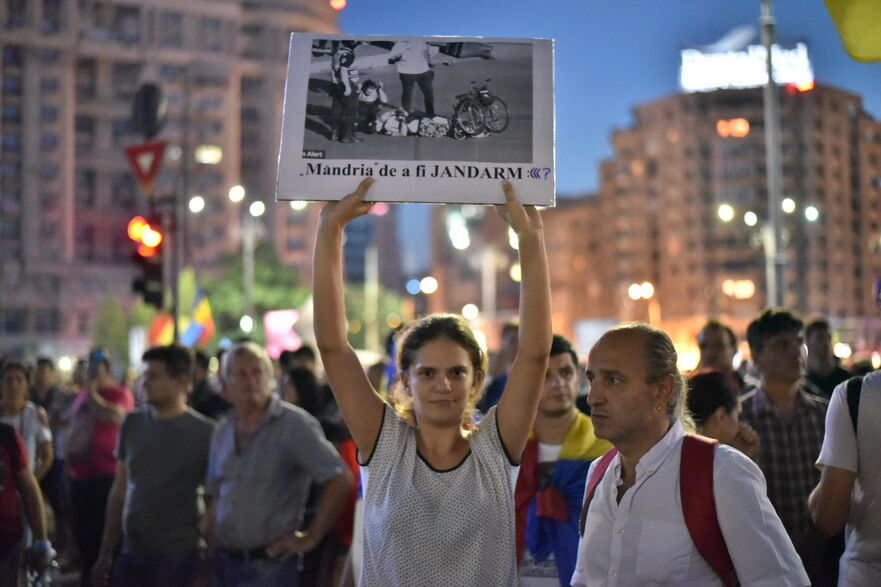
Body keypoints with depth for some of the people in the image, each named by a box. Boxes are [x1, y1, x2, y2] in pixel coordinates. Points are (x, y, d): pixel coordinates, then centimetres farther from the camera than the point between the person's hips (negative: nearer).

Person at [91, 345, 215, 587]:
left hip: (177, 559, -5)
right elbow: (119, 492, 12)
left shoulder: (204, 433, -7)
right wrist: (106, 554, 11)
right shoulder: (133, 423, 6)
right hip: (130, 555, 5)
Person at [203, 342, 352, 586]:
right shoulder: (222, 433, 13)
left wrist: (311, 537, -12)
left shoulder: (294, 424, -9)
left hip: (269, 563, -7)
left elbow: (340, 479, -14)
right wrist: (208, 534, 8)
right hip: (224, 562, 7)